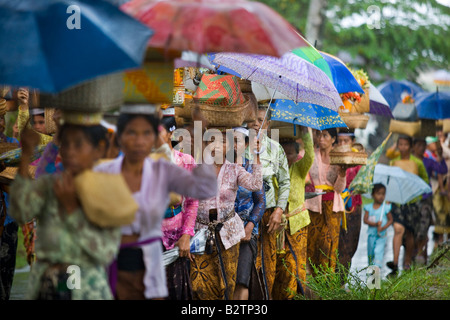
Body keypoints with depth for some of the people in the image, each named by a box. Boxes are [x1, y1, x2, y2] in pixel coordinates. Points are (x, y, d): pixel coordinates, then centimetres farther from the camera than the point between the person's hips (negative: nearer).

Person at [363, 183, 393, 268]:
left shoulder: (386, 207, -2)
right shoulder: (369, 207, 2)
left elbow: (391, 220, 1)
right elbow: (365, 220, -5)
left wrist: (383, 227, -15)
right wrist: (375, 224, -21)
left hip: (381, 235, -3)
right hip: (371, 234, 3)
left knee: (378, 251, -18)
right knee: (370, 253, 11)